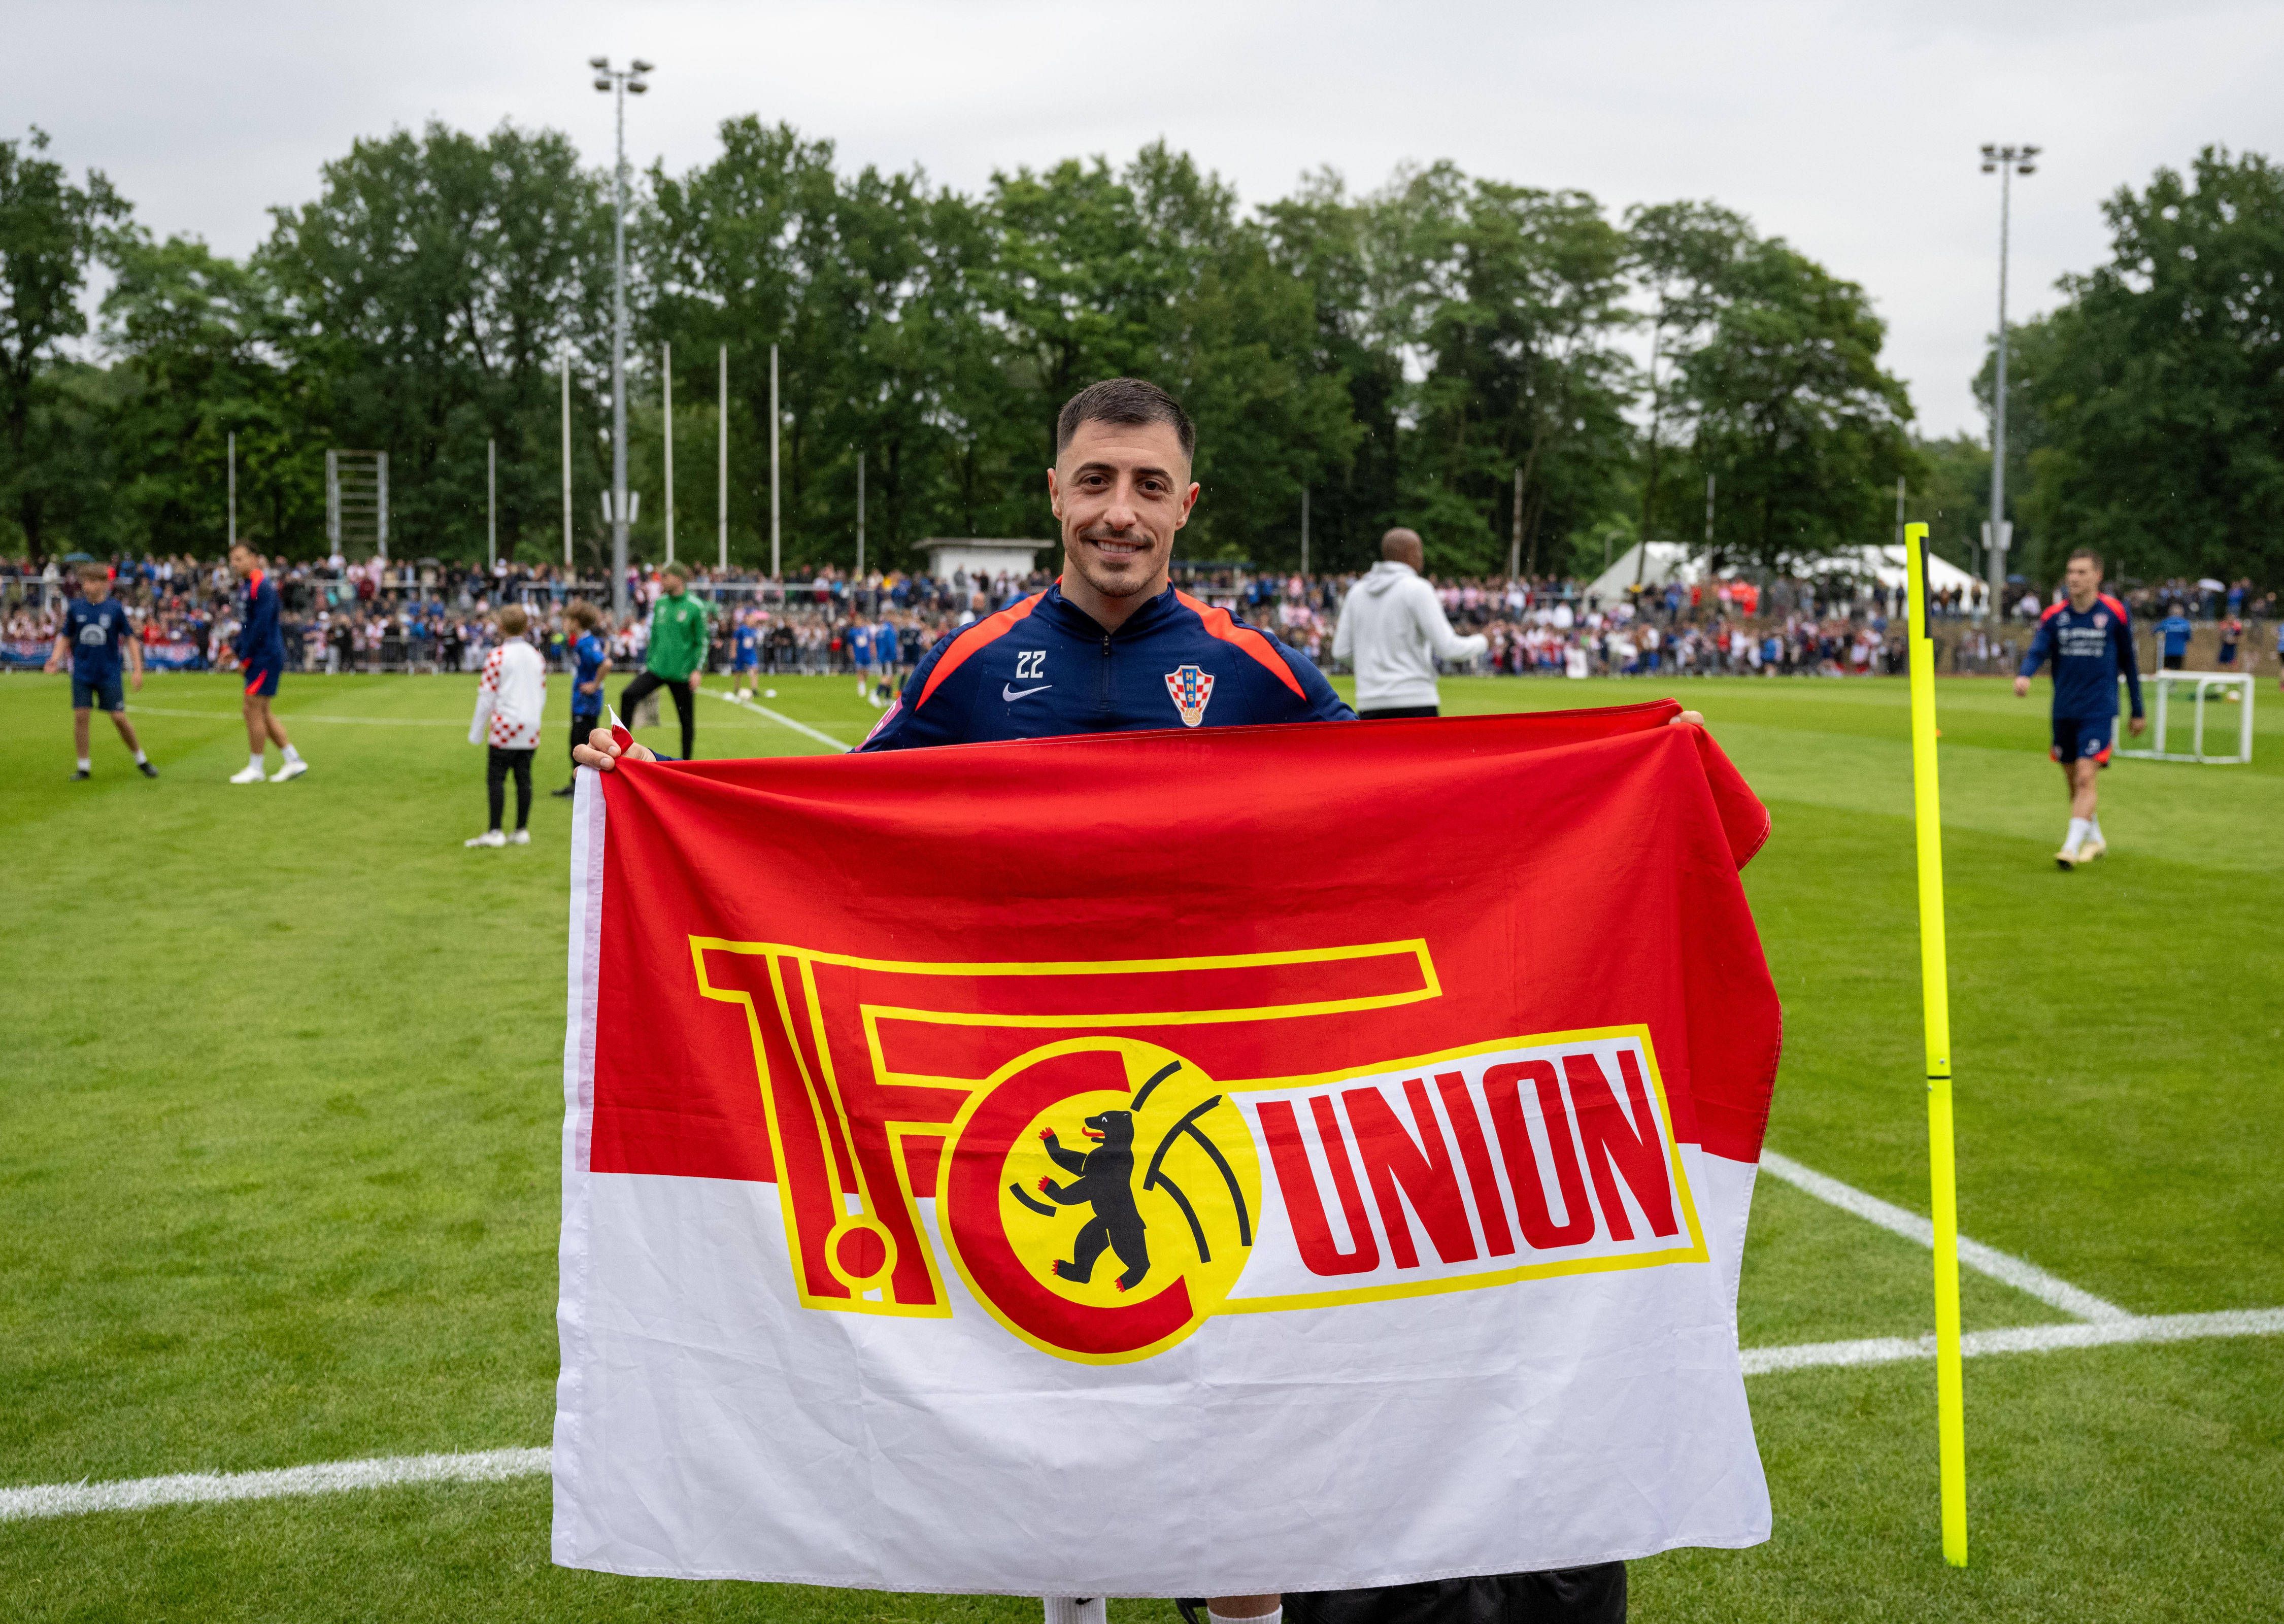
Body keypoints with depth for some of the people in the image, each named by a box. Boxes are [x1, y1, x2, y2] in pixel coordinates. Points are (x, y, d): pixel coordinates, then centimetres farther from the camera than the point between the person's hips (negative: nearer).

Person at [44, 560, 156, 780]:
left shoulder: (115, 608, -4)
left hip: (109, 673, -2)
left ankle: (141, 760, 15)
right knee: (81, 717, -3)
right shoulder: (75, 607, 2)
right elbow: (66, 637, 10)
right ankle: (84, 766, 8)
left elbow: (130, 639, 1)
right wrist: (56, 657, -8)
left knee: (119, 718, -3)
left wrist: (137, 670, -5)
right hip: (82, 673, 2)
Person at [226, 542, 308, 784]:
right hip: (259, 659, 10)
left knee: (253, 709, -6)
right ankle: (293, 761, 14)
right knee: (262, 713, 11)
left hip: (265, 657, -10)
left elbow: (261, 626, -20)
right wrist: (235, 649, 15)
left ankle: (255, 768, 1)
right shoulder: (250, 586, 17)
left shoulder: (262, 586, -15)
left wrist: (245, 658, -17)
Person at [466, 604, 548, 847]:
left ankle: (495, 832, -5)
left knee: (496, 777, -2)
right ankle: (522, 831, 9)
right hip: (531, 729, 6)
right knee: (524, 777, 8)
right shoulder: (537, 656, 11)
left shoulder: (497, 656, -7)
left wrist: (477, 732, 2)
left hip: (505, 727, -6)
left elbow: (487, 696, -5)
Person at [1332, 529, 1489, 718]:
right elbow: (1448, 648, -10)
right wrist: (1483, 642, 9)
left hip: (1368, 704, 5)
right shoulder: (1417, 588, -6)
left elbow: (1340, 651, 10)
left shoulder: (1357, 591, 10)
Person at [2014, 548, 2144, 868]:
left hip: (2099, 711, -4)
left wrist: (2138, 711, 12)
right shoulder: (2054, 616, 2)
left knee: (2085, 779, -15)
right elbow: (2037, 651, -13)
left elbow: (2129, 662, 7)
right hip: (2064, 710, 4)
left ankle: (2071, 847, -15)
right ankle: (2095, 839, 32)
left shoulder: (2114, 613, -3)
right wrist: (2024, 675, -37)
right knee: (2073, 781, 13)